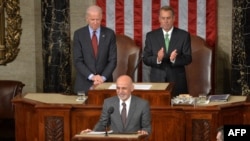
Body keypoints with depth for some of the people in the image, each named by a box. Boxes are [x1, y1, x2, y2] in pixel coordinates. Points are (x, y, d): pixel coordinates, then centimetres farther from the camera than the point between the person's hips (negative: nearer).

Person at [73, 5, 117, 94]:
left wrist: (103, 77, -13)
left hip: (104, 81, 0)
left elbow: (112, 60, -1)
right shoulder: (79, 34, -1)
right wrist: (91, 76, -17)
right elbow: (78, 61, -5)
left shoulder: (109, 34, 1)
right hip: (84, 83, 0)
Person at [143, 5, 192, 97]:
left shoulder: (184, 35, 1)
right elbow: (145, 59, 0)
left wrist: (175, 59, -22)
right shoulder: (151, 36, 4)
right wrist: (157, 59, -20)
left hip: (177, 82, 0)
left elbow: (188, 59, -3)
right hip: (157, 80, 1)